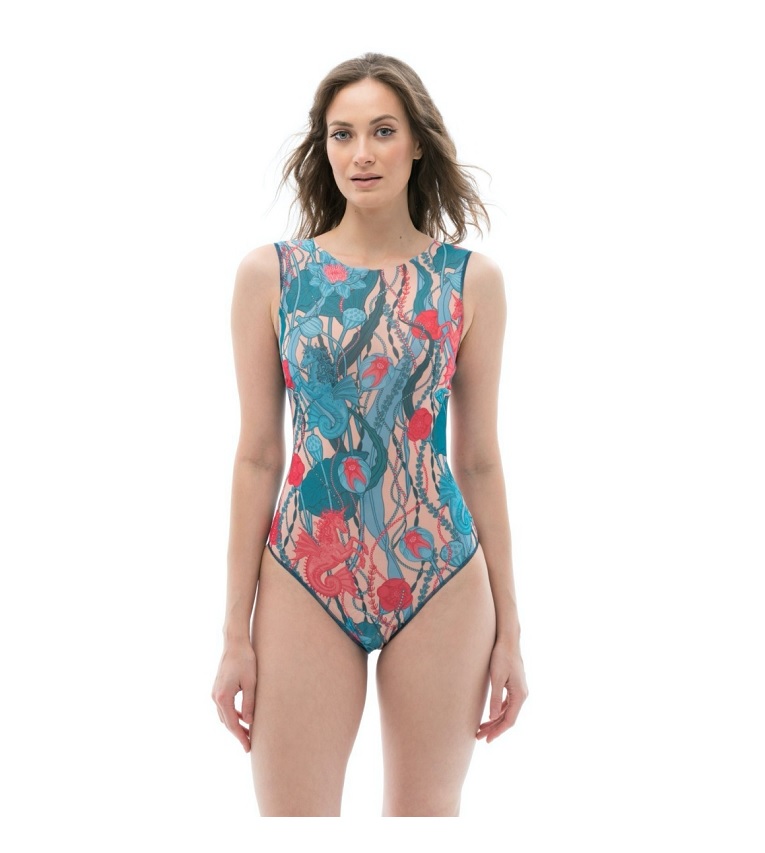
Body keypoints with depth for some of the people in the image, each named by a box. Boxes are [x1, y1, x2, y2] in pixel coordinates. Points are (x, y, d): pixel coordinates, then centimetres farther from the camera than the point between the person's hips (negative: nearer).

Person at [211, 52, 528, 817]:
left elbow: (479, 460, 5)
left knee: (425, 813, 11)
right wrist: (236, 633, -1)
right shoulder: (270, 273, 1)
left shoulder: (471, 279, 2)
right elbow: (257, 456, 1)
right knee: (292, 817, 3)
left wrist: (509, 629, 5)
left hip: (442, 584, 1)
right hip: (305, 580, 0)